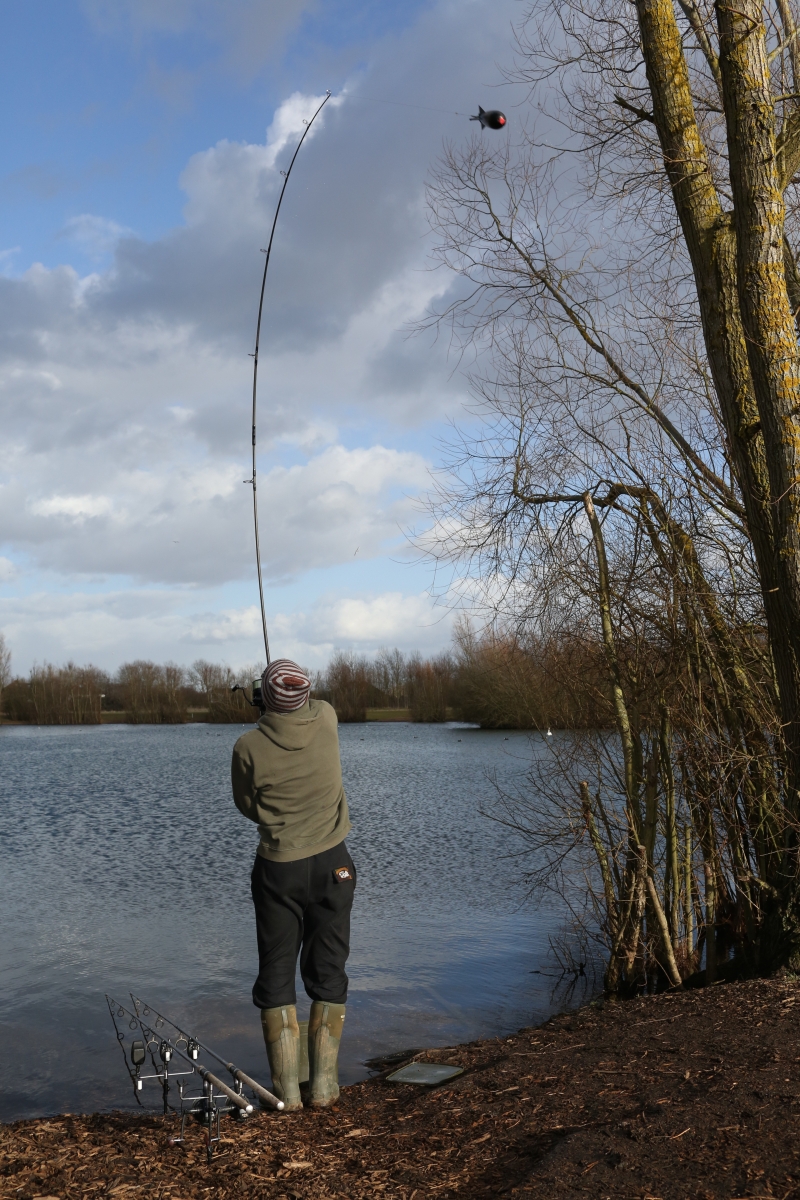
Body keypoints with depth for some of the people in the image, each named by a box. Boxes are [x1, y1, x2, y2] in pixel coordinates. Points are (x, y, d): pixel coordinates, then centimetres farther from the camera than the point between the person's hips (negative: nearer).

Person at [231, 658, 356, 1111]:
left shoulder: (249, 747, -13)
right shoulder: (326, 718, -7)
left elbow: (247, 805, 3)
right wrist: (294, 699, 36)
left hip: (278, 867, -2)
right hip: (332, 863, 2)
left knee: (276, 974, 9)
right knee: (327, 971, 10)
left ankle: (287, 1090, 10)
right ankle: (324, 1085, 12)